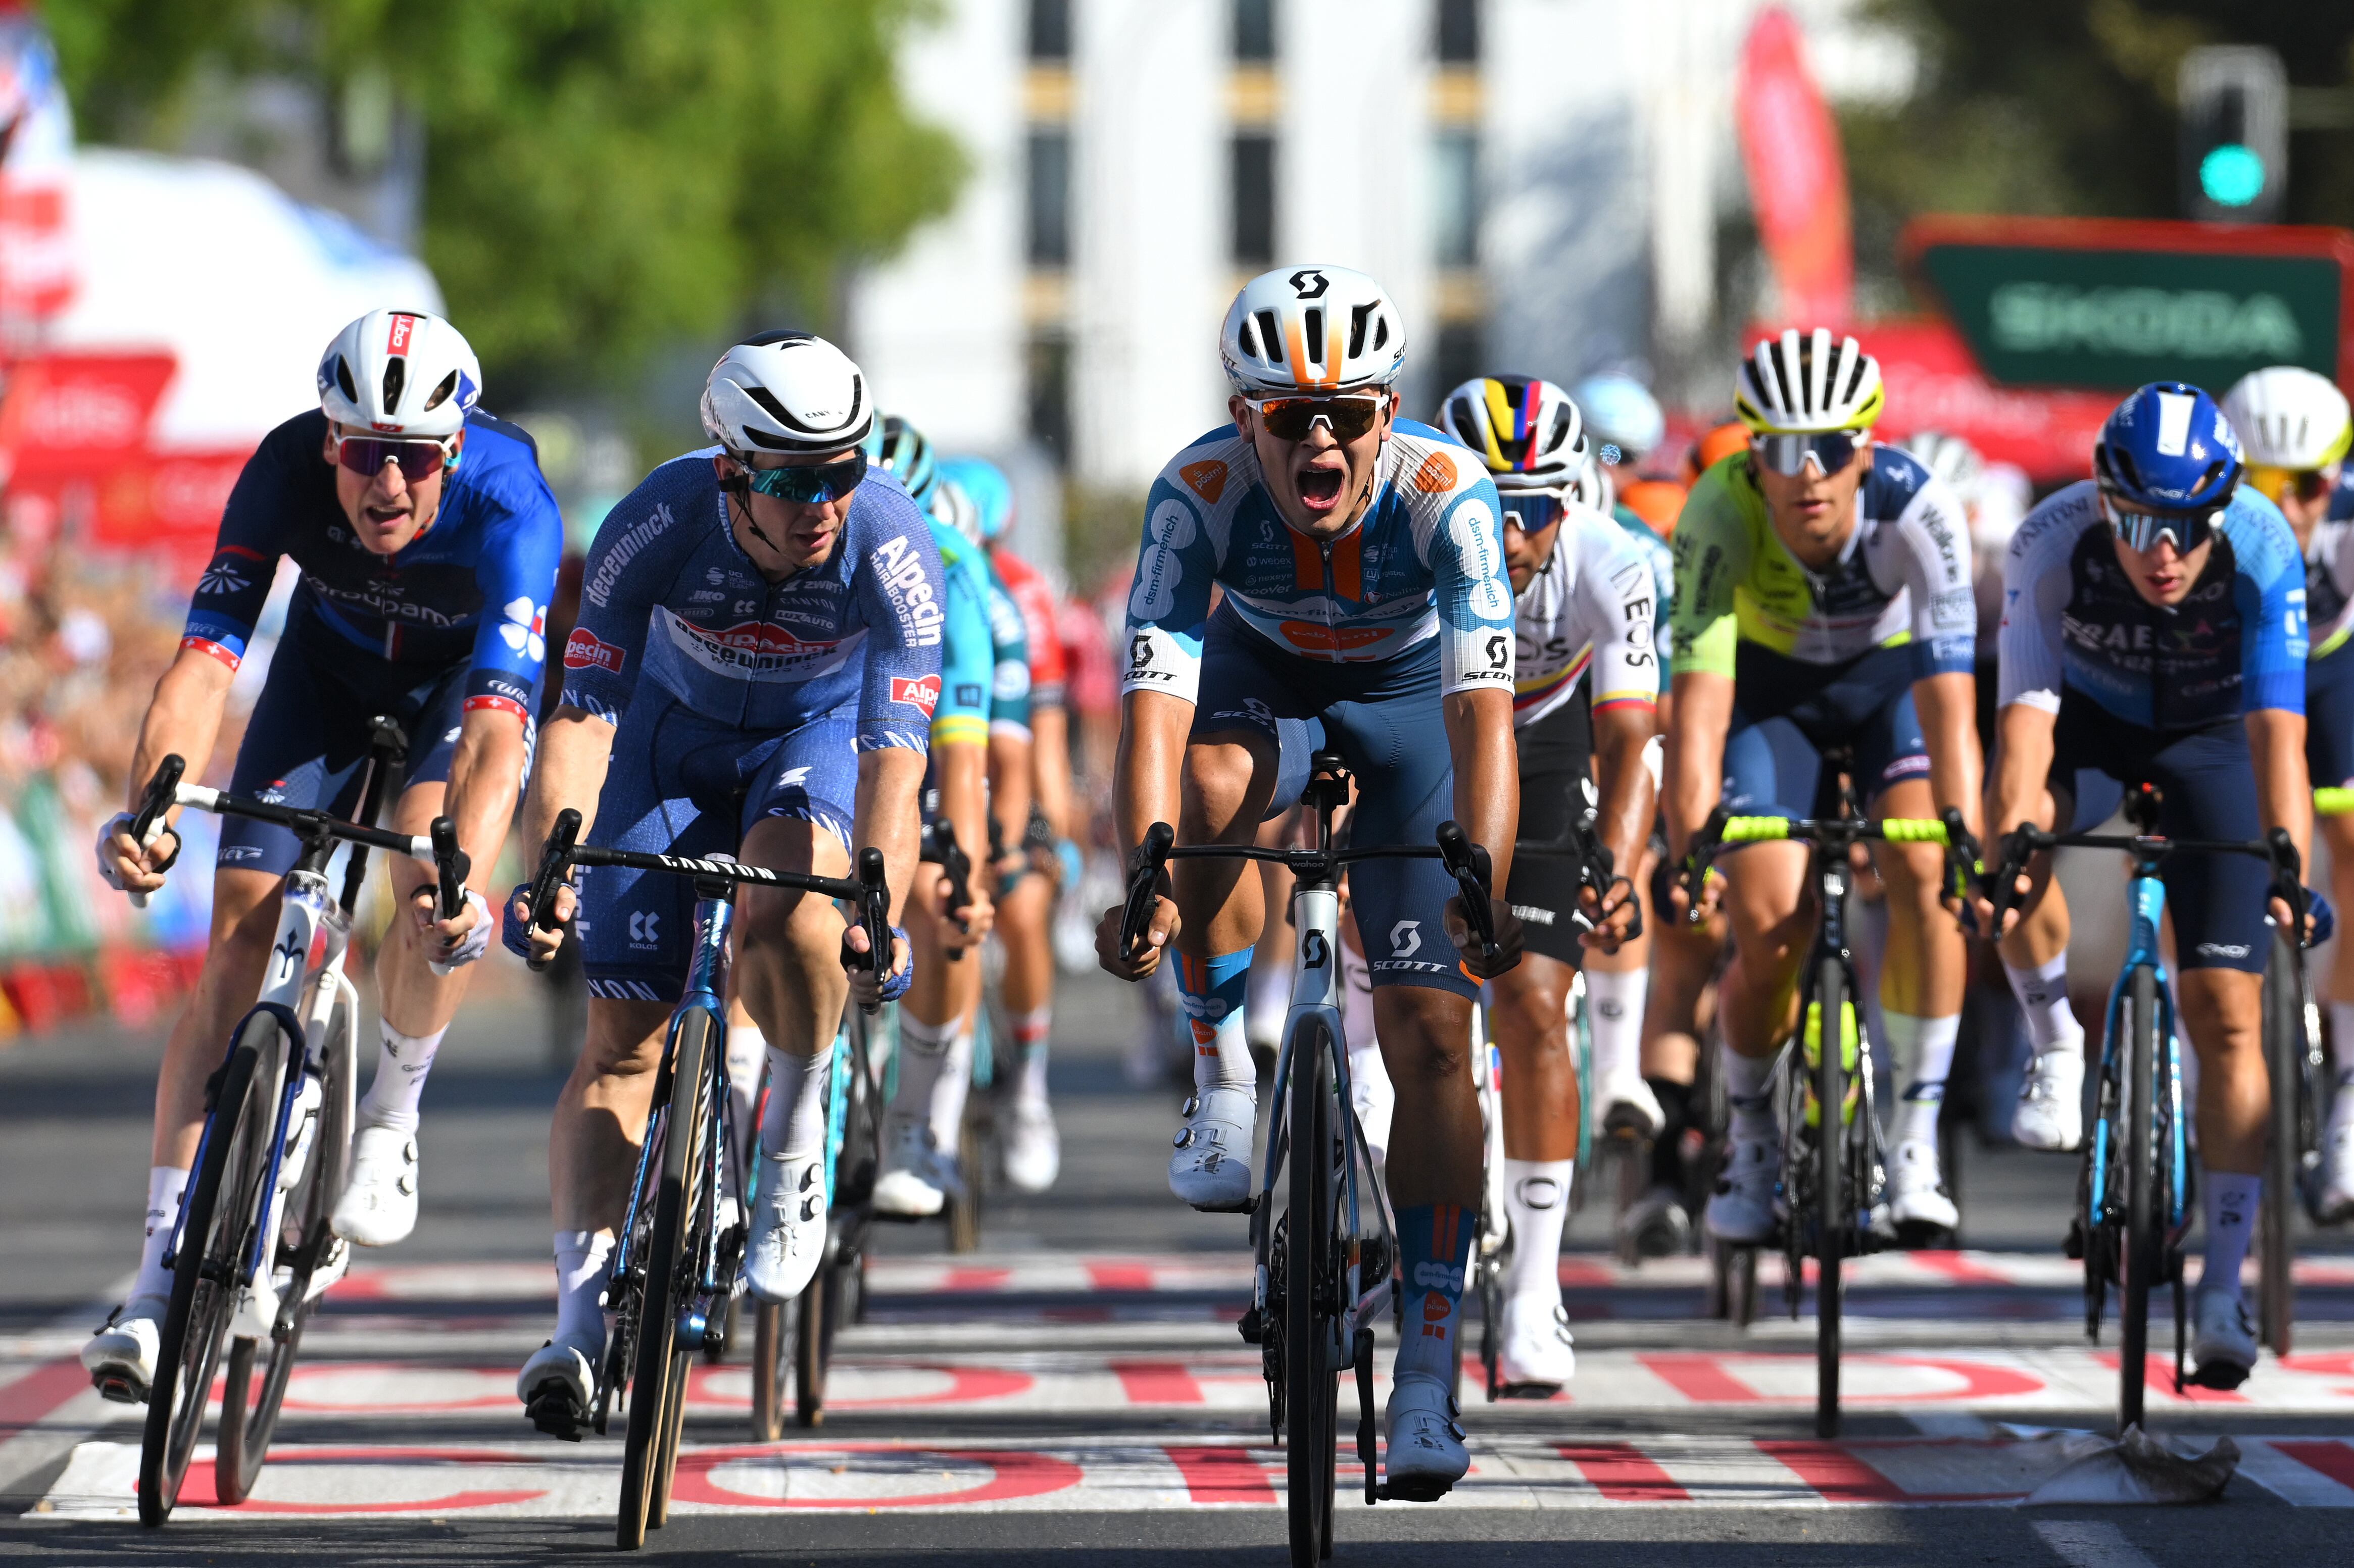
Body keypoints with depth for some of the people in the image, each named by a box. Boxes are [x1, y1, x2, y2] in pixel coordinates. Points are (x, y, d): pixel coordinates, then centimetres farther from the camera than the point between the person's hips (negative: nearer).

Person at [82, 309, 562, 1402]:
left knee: (435, 891, -31)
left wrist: (461, 873, -63)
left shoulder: (509, 509, -38)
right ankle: (162, 1282, -10)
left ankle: (389, 1119, 0)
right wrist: (148, 805, -54)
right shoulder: (286, 472, -32)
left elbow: (497, 719, -47)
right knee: (237, 938, -11)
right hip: (331, 667, 2)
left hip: (466, 678, -2)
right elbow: (205, 657, -37)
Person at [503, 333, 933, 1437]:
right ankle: (580, 1320, -11)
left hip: (822, 734, -1)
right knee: (624, 1031, -8)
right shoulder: (658, 526, -32)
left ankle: (792, 1148, -7)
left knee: (789, 913, -33)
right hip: (675, 732, 1)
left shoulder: (891, 549, -33)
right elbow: (583, 716, -31)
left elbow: (896, 749, -37)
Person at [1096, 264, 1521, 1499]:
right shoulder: (1200, 492, -31)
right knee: (1209, 785, -36)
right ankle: (1223, 1081, -13)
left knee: (1431, 1037, -11)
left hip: (1406, 697, -1)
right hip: (1263, 676, 1)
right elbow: (1156, 700, -39)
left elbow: (1481, 710, -40)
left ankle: (1428, 1376, -6)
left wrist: (1483, 888, -53)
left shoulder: (1443, 494, -34)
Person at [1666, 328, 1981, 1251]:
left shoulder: (1917, 511, -35)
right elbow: (1699, 700, -38)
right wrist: (1689, 849, -50)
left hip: (1890, 673, 0)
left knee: (1923, 876, -24)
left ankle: (1915, 1143, -15)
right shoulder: (1720, 515, -34)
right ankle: (1750, 1138, 12)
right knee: (1768, 931, -14)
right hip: (1770, 681, 0)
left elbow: (1947, 700, -39)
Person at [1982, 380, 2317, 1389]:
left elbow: (2277, 730, -39)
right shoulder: (2054, 543, -32)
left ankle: (2222, 1291, -5)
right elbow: (2026, 715, -37)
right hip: (2091, 718, 1)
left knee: (2226, 1016, -10)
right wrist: (2008, 844, -52)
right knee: (2021, 828, -34)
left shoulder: (2262, 551, -33)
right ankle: (2055, 1044, -7)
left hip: (2211, 737, -1)